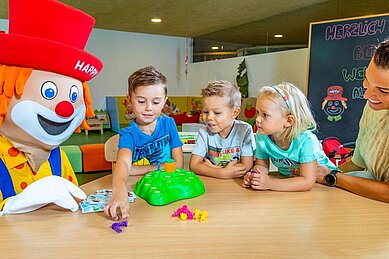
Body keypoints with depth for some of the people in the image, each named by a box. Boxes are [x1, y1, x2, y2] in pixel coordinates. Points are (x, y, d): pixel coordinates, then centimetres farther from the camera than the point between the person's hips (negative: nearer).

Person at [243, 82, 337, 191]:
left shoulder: (306, 141, -28)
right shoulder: (261, 136, -15)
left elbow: (307, 182, -31)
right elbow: (262, 165, -1)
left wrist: (270, 184, -38)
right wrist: (253, 176, -24)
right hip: (288, 180, 4)